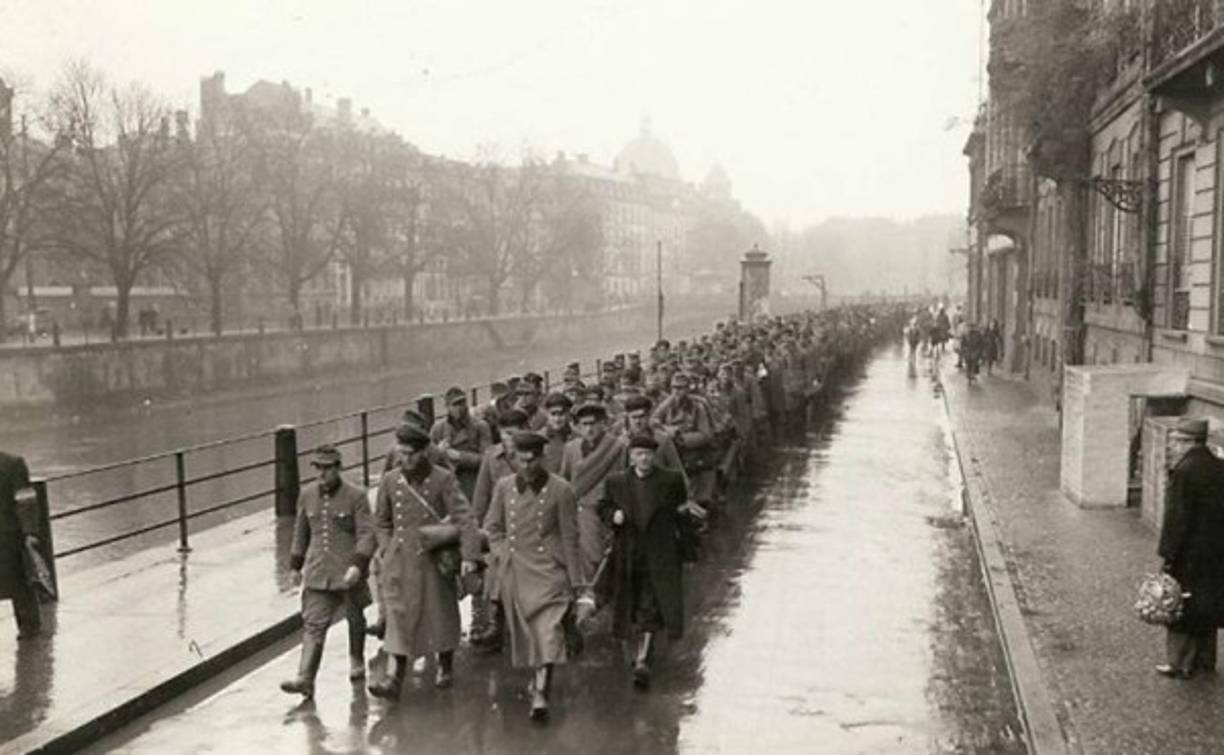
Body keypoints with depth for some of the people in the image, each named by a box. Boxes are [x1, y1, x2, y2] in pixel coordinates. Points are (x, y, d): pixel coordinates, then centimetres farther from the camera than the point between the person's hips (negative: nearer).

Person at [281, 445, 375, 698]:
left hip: (349, 572, -2)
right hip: (317, 573, 2)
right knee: (313, 624, -7)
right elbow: (301, 532, 15)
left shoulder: (356, 496, -9)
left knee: (355, 619, 17)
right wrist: (296, 564, 15)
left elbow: (366, 533, -13)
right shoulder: (307, 495, 4)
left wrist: (358, 564, -24)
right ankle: (305, 679, -12)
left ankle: (357, 662, 39)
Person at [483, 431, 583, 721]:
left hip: (547, 572, -4)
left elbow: (569, 538, -2)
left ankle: (540, 695, -14)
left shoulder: (560, 490, -5)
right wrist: (501, 554, 0)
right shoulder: (504, 487, 5)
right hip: (513, 574, 4)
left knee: (548, 632, -13)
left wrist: (574, 580, -1)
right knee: (522, 633, 11)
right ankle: (538, 679, 30)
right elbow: (492, 526, 16)